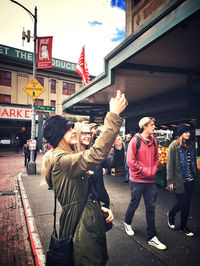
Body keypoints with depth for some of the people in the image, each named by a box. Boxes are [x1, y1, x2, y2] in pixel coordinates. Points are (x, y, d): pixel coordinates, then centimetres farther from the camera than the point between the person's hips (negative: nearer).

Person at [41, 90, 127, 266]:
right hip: (81, 227, -10)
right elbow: (96, 154, -38)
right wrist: (114, 115, -36)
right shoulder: (61, 161, -23)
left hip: (89, 221, 10)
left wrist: (99, 207, 3)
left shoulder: (67, 159, 10)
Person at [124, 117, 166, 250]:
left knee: (151, 208, 10)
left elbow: (156, 158, 13)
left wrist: (153, 170, -4)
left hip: (151, 180, 5)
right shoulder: (135, 141, -12)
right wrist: (145, 171, -15)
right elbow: (131, 161, -16)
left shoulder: (153, 141, 6)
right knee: (134, 204, 14)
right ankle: (128, 223, 43)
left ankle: (152, 237, 23)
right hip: (137, 180, -5)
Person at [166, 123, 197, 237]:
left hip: (190, 180, 6)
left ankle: (183, 226, 30)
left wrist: (195, 174, 10)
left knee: (187, 203, 12)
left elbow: (194, 161, 13)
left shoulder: (191, 145, 6)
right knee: (182, 203, 0)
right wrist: (170, 181, -13)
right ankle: (171, 215, 31)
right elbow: (170, 164, -11)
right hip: (179, 180, -5)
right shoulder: (174, 146, -10)